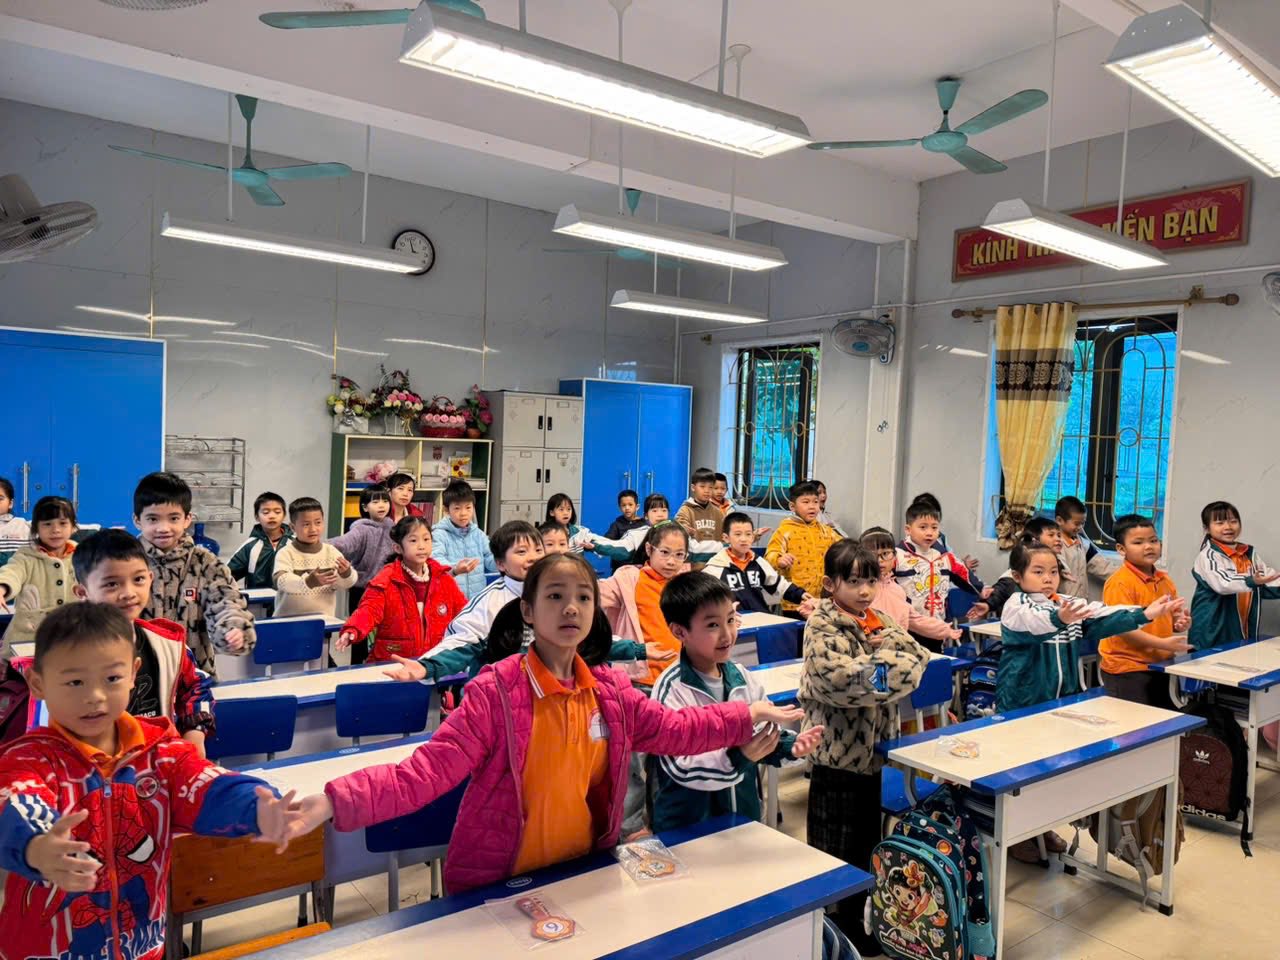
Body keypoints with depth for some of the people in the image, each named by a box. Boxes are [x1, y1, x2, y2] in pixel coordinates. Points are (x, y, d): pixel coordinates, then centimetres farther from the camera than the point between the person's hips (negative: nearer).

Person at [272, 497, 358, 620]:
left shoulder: (331, 551, 2)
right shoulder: (286, 553, -6)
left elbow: (348, 583, -5)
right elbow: (281, 581, -23)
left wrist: (346, 574, -28)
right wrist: (308, 582, -40)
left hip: (324, 618, 2)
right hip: (290, 620, -2)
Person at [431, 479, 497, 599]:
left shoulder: (478, 534, 12)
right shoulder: (439, 534, -3)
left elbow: (492, 560, 9)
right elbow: (436, 561, -18)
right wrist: (454, 570, -38)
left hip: (478, 598, 4)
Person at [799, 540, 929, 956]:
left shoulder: (879, 620, 8)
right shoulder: (821, 627, -15)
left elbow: (918, 658, -1)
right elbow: (836, 677, -30)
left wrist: (882, 643, -17)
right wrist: (886, 666, -20)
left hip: (875, 747, 7)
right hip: (837, 750, -7)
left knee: (868, 839, 19)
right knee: (834, 845, 7)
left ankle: (856, 918, 37)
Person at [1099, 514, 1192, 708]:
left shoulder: (1165, 580, 9)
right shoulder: (1119, 583, -16)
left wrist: (1179, 623, 1)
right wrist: (1163, 643, -24)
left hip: (1160, 666, 8)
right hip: (1127, 670, -8)